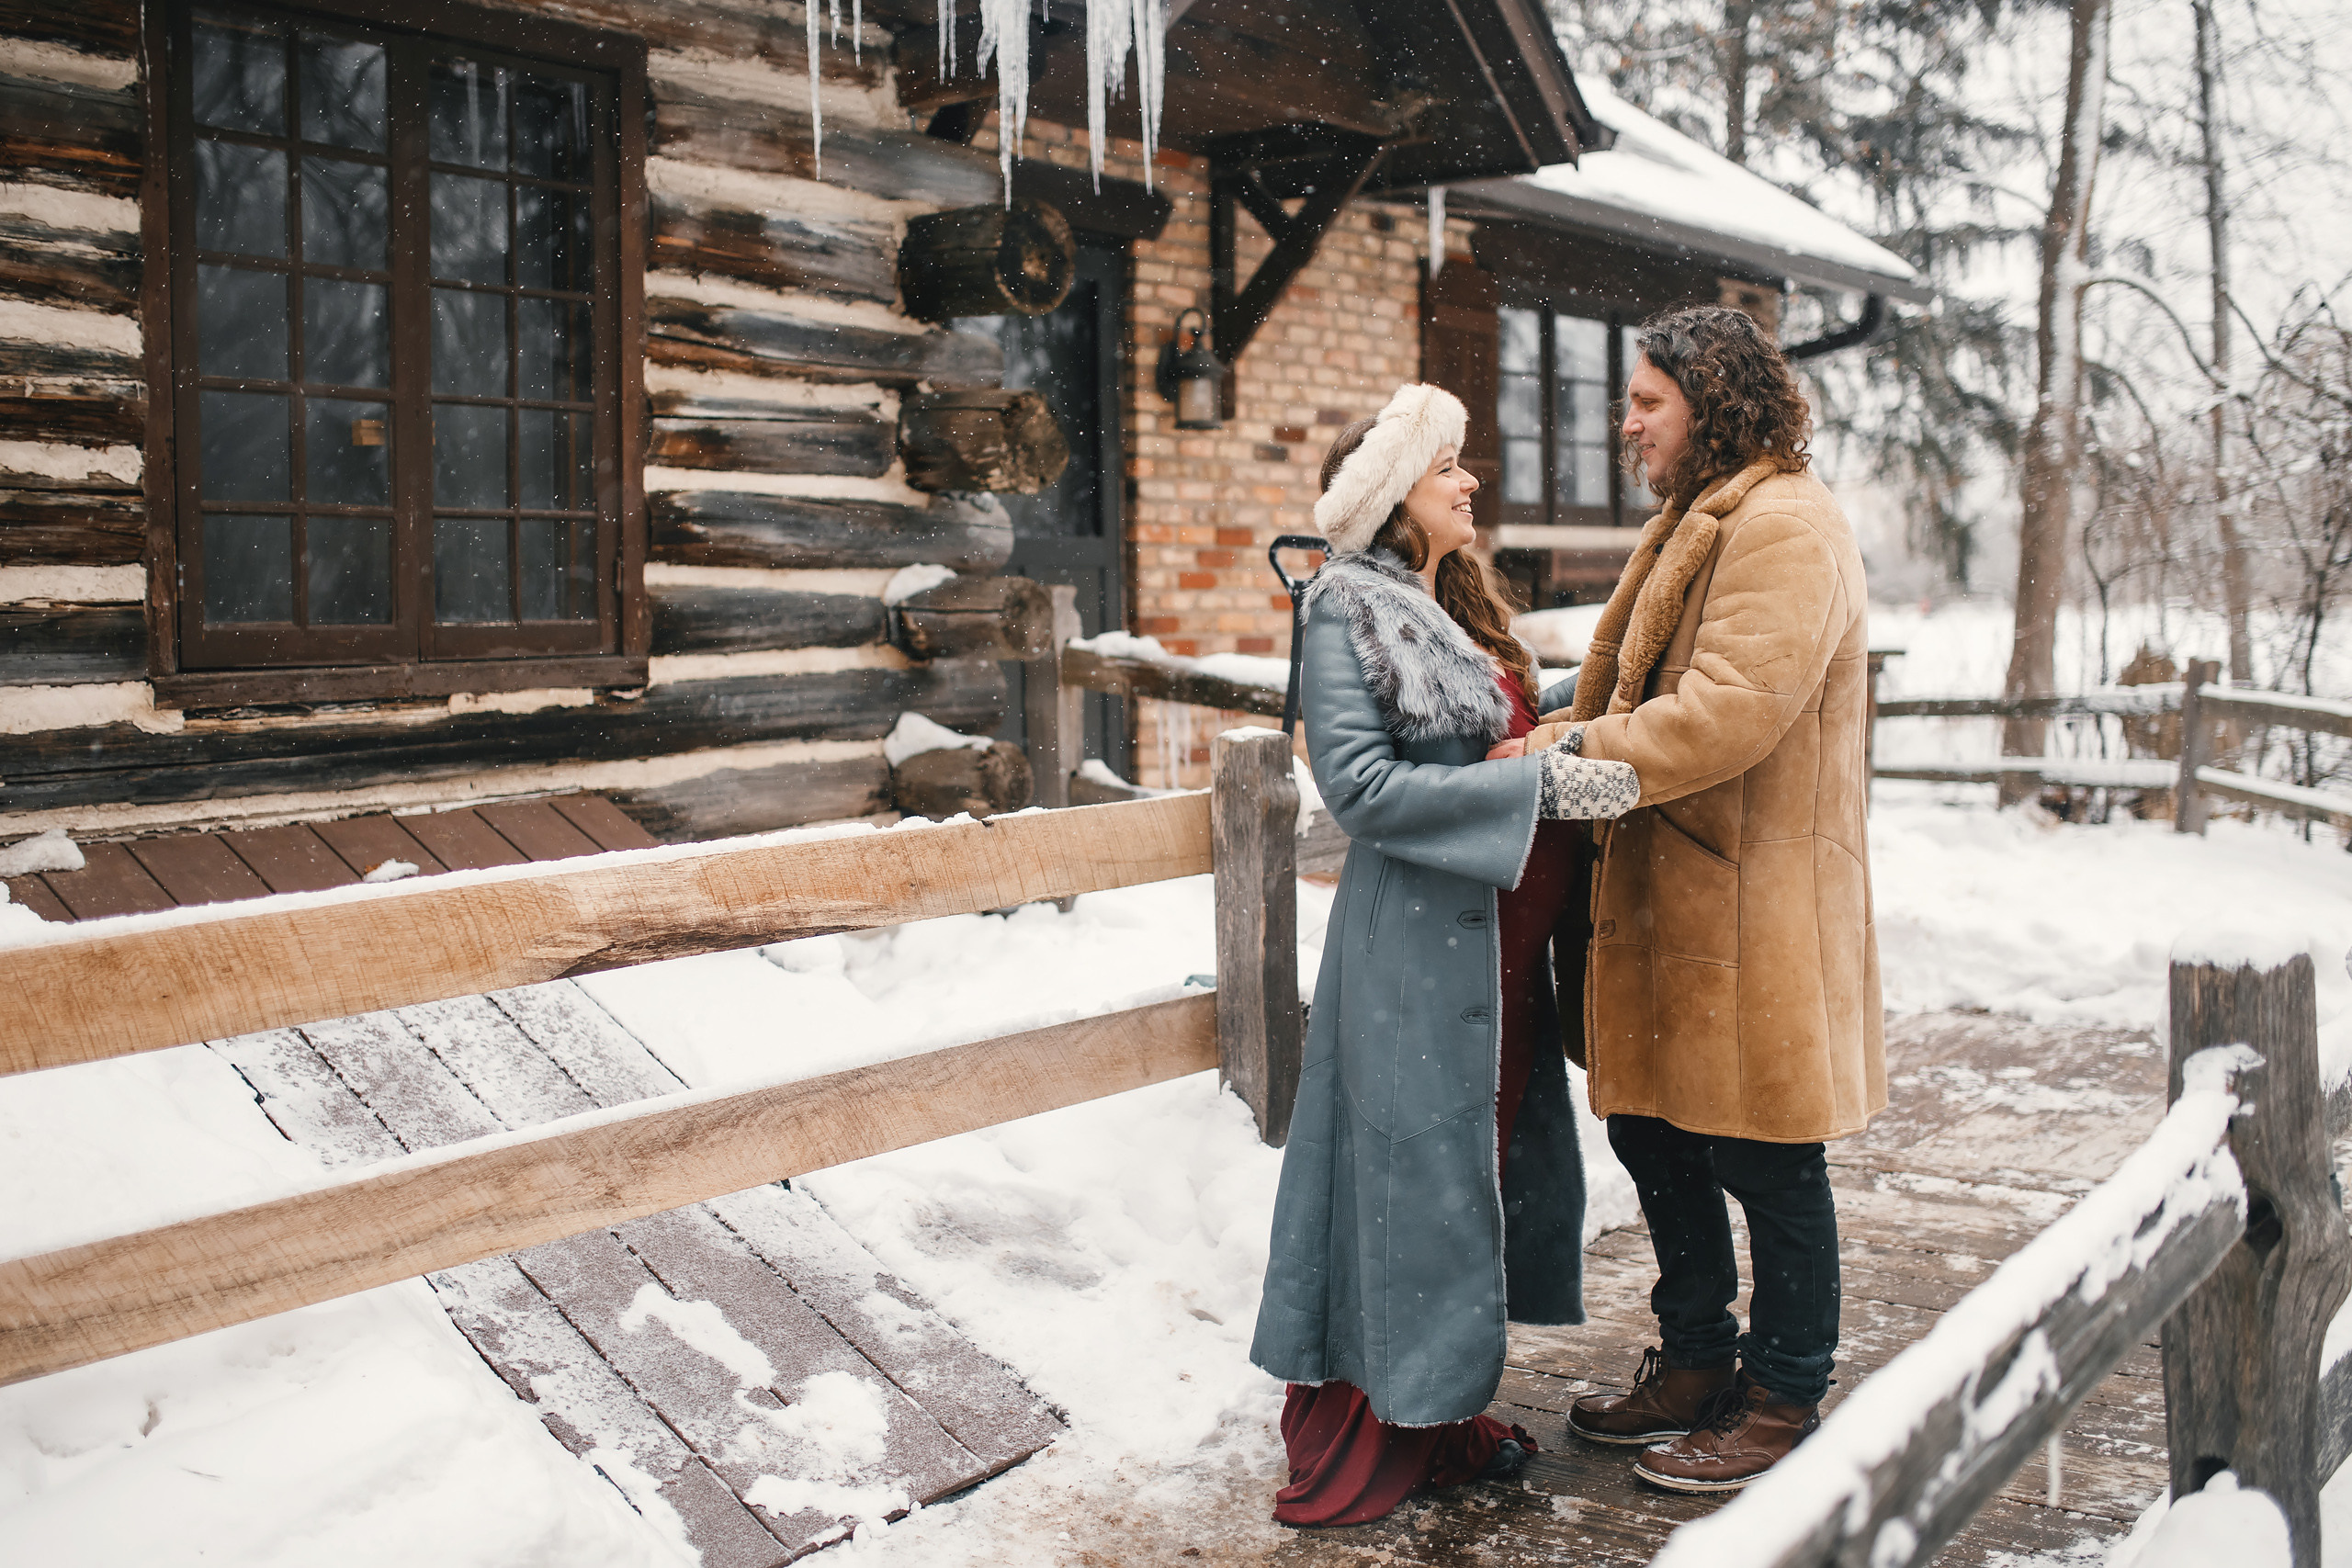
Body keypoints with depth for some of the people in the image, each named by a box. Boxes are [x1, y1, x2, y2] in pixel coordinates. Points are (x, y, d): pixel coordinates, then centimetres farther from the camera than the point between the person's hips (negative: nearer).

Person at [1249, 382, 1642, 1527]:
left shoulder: (1459, 605, 15)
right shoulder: (1346, 613, -10)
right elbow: (1361, 784, -21)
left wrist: (1575, 758, 4)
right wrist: (1540, 785, -23)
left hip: (1496, 937, 9)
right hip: (1417, 941, -9)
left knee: (1485, 1161, 14)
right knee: (1410, 1174, -2)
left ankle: (1440, 1420, 28)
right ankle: (1354, 1456, 13)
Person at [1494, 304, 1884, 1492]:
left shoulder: (1786, 529, -15)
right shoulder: (1696, 523, 18)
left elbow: (1729, 712, -25)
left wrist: (1578, 749, -18)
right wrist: (1568, 736, 4)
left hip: (1755, 909, -10)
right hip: (1667, 896, 10)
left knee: (1768, 1165, 4)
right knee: (1655, 1135, 16)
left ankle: (1784, 1403, 20)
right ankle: (1697, 1365, 33)